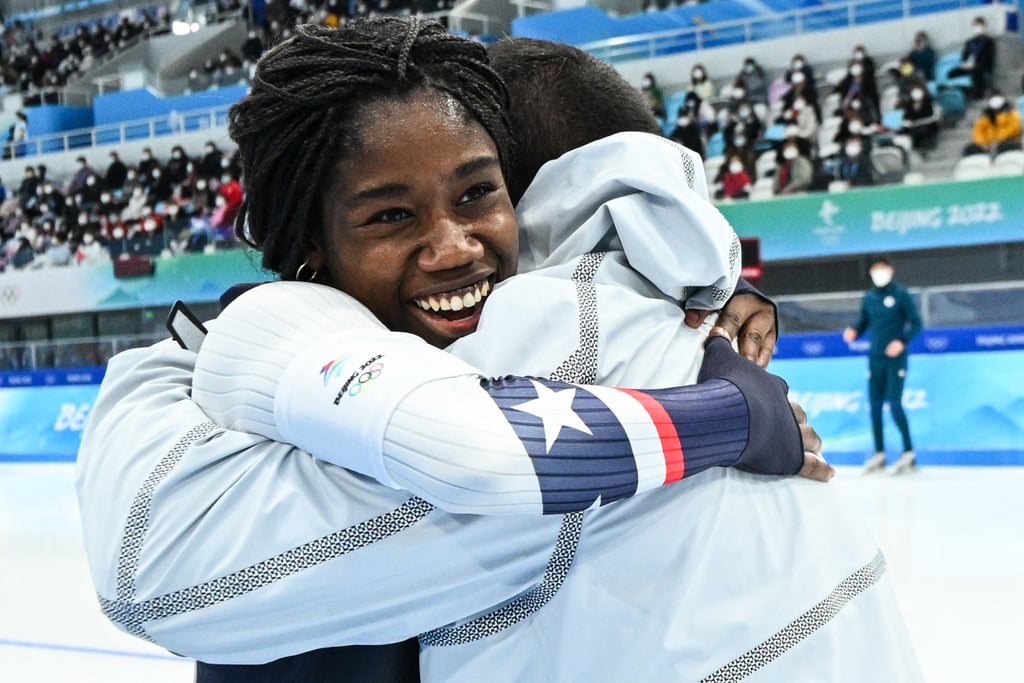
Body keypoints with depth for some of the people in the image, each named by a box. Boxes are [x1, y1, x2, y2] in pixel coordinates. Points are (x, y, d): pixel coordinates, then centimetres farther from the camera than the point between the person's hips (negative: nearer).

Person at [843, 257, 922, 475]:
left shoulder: (901, 294, -5)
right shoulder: (869, 297, 8)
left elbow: (916, 323, -6)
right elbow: (863, 322, 15)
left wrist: (903, 341, -21)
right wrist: (853, 332, -7)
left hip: (895, 358, -5)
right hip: (875, 358, 5)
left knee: (894, 404, -11)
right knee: (874, 406, 6)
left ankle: (908, 453, -2)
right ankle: (879, 453, 15)